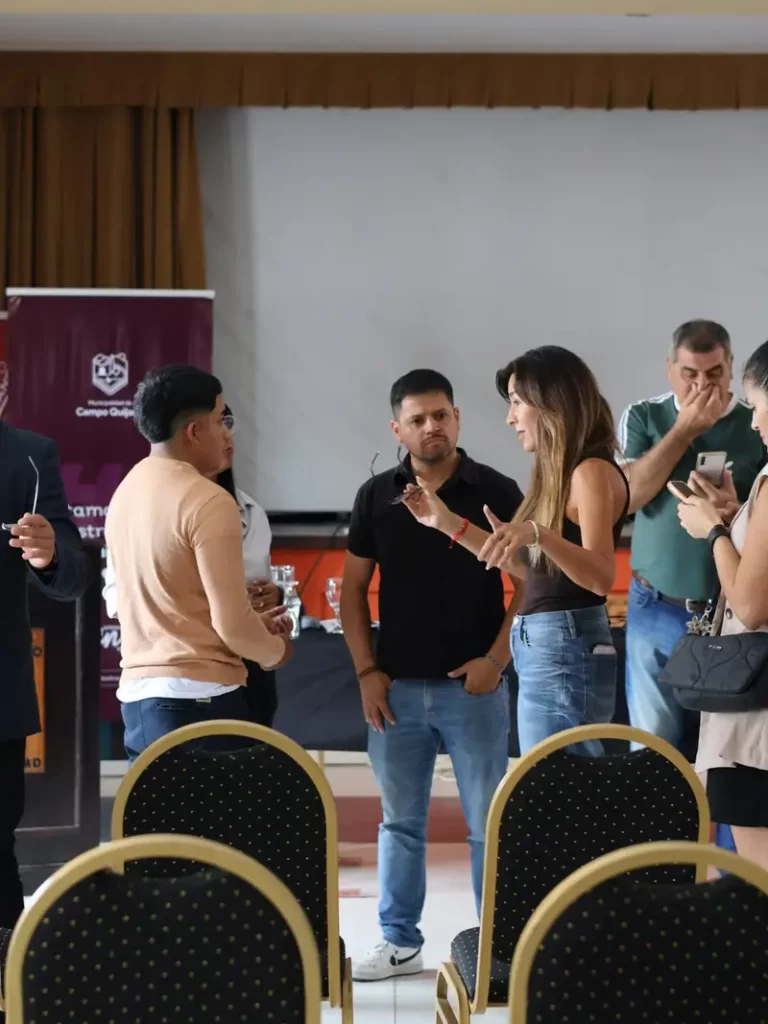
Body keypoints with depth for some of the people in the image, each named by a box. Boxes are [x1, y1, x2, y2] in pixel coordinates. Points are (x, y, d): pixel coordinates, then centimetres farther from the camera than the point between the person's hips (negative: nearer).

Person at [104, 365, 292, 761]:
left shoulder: (125, 493, 11)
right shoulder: (208, 501, -14)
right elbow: (231, 622, -14)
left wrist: (254, 627, 19)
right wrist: (275, 649, 6)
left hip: (138, 691, 8)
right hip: (199, 697, -8)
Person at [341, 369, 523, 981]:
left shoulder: (496, 492, -4)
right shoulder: (377, 496, 4)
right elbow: (354, 588, 9)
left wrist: (497, 658, -10)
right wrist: (367, 671, 0)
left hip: (473, 686, -3)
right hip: (396, 687, 3)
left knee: (489, 823, 3)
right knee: (401, 821, 12)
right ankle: (400, 942, 23)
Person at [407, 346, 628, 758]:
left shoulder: (592, 471, -13)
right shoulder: (562, 471, 15)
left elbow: (601, 577, -24)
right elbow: (532, 569, 18)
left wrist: (537, 533, -39)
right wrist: (448, 523, 18)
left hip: (564, 653, -10)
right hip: (544, 650, 10)